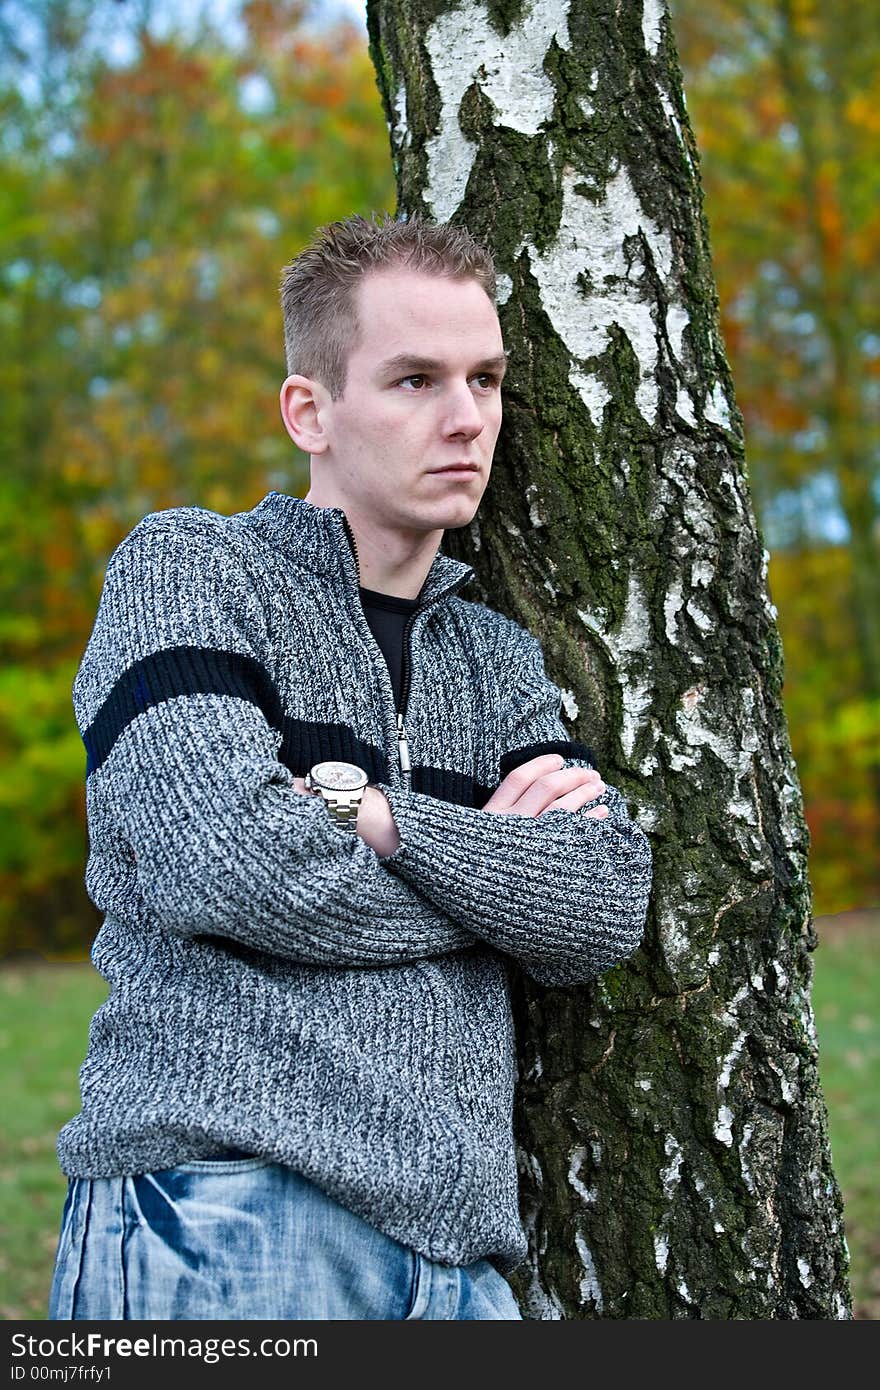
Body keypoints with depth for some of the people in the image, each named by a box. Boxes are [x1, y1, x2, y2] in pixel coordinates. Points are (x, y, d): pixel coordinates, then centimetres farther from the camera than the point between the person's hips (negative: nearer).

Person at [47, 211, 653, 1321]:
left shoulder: (499, 657, 20)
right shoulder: (185, 570, 3)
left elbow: (606, 913, 4)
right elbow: (222, 865, -14)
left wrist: (372, 811, -9)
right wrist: (507, 872, 0)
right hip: (224, 1219, -5)